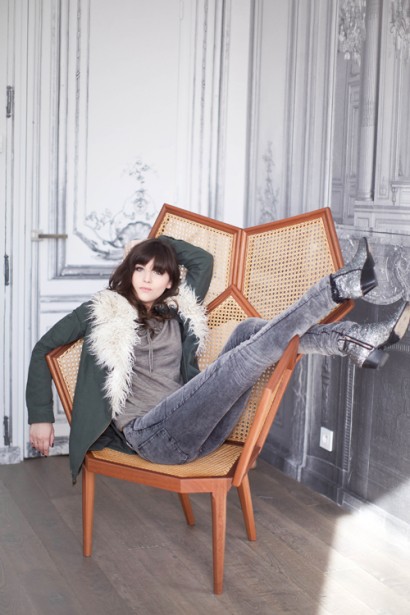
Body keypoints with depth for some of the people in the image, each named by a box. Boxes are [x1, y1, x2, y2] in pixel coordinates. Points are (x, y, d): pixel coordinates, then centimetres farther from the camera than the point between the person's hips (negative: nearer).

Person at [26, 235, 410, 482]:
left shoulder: (178, 314, 21)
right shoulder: (103, 311, 9)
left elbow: (203, 260, 25)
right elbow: (44, 348, 13)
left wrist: (159, 240, 26)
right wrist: (40, 417, 7)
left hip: (191, 431, 6)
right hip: (150, 434, -6)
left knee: (251, 331, -11)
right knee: (251, 351, -25)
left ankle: (355, 343, -22)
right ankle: (341, 286, -21)